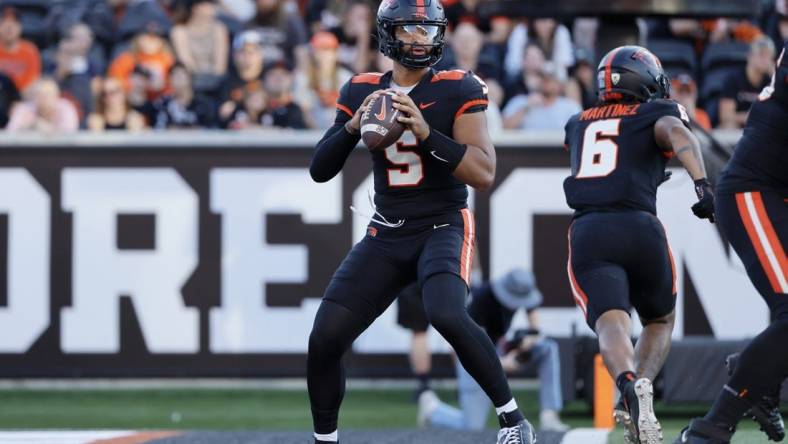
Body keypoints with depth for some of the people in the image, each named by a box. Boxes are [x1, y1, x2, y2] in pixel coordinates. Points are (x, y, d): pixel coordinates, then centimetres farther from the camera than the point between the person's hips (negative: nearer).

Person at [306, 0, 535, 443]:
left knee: (447, 316, -32)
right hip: (386, 235, 4)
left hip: (443, 227, -4)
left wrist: (425, 132, -27)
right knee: (325, 339, -6)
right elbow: (320, 170, 5)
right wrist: (353, 126, -13)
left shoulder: (456, 90, -8)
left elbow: (484, 173, -17)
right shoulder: (361, 92, 5)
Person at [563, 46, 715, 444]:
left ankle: (629, 385, -49)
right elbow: (678, 133, -8)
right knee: (660, 321, 21)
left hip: (586, 232, 1)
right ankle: (643, 384, -8)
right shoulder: (658, 113, 15)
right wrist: (702, 183, -23)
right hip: (639, 228, -1)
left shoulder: (577, 125, 27)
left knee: (611, 325, -17)